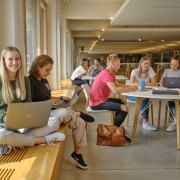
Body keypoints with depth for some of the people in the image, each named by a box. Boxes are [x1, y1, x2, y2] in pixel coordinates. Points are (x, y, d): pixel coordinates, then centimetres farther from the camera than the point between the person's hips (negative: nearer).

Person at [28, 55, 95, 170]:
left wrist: (60, 98, 8)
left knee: (79, 122, -6)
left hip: (49, 111, 9)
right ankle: (79, 113, -4)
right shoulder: (30, 81, -14)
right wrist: (47, 102, -21)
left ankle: (77, 153, 6)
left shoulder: (44, 80, 13)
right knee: (64, 113, -40)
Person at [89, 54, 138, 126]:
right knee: (124, 108, -20)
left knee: (122, 102, 27)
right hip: (97, 103, -11)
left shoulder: (111, 73, 9)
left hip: (102, 100, 11)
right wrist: (130, 89, -22)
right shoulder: (106, 74, -24)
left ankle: (115, 125, 30)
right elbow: (115, 90, -35)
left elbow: (118, 85, 16)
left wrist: (130, 86, 0)